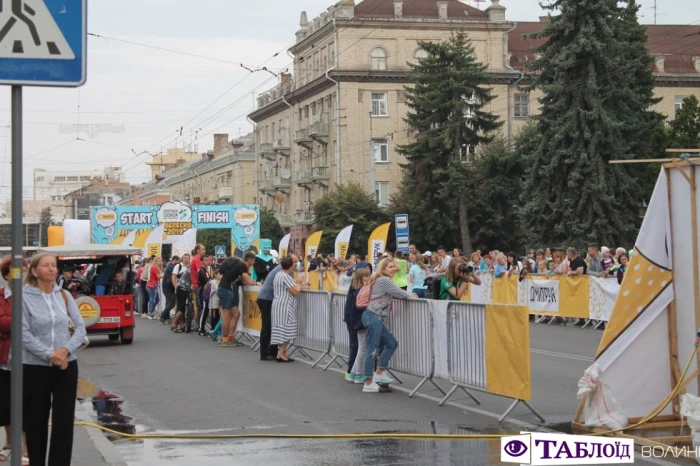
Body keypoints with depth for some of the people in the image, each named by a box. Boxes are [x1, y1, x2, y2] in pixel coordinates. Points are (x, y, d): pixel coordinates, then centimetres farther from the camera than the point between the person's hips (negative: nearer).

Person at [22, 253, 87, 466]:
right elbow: (24, 334, -13)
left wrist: (65, 350, -13)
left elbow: (81, 328, 3)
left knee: (64, 420, 2)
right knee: (36, 420, 7)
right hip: (35, 367, -3)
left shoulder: (64, 296, 5)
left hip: (67, 366, 3)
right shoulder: (24, 296, -7)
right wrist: (50, 355, -19)